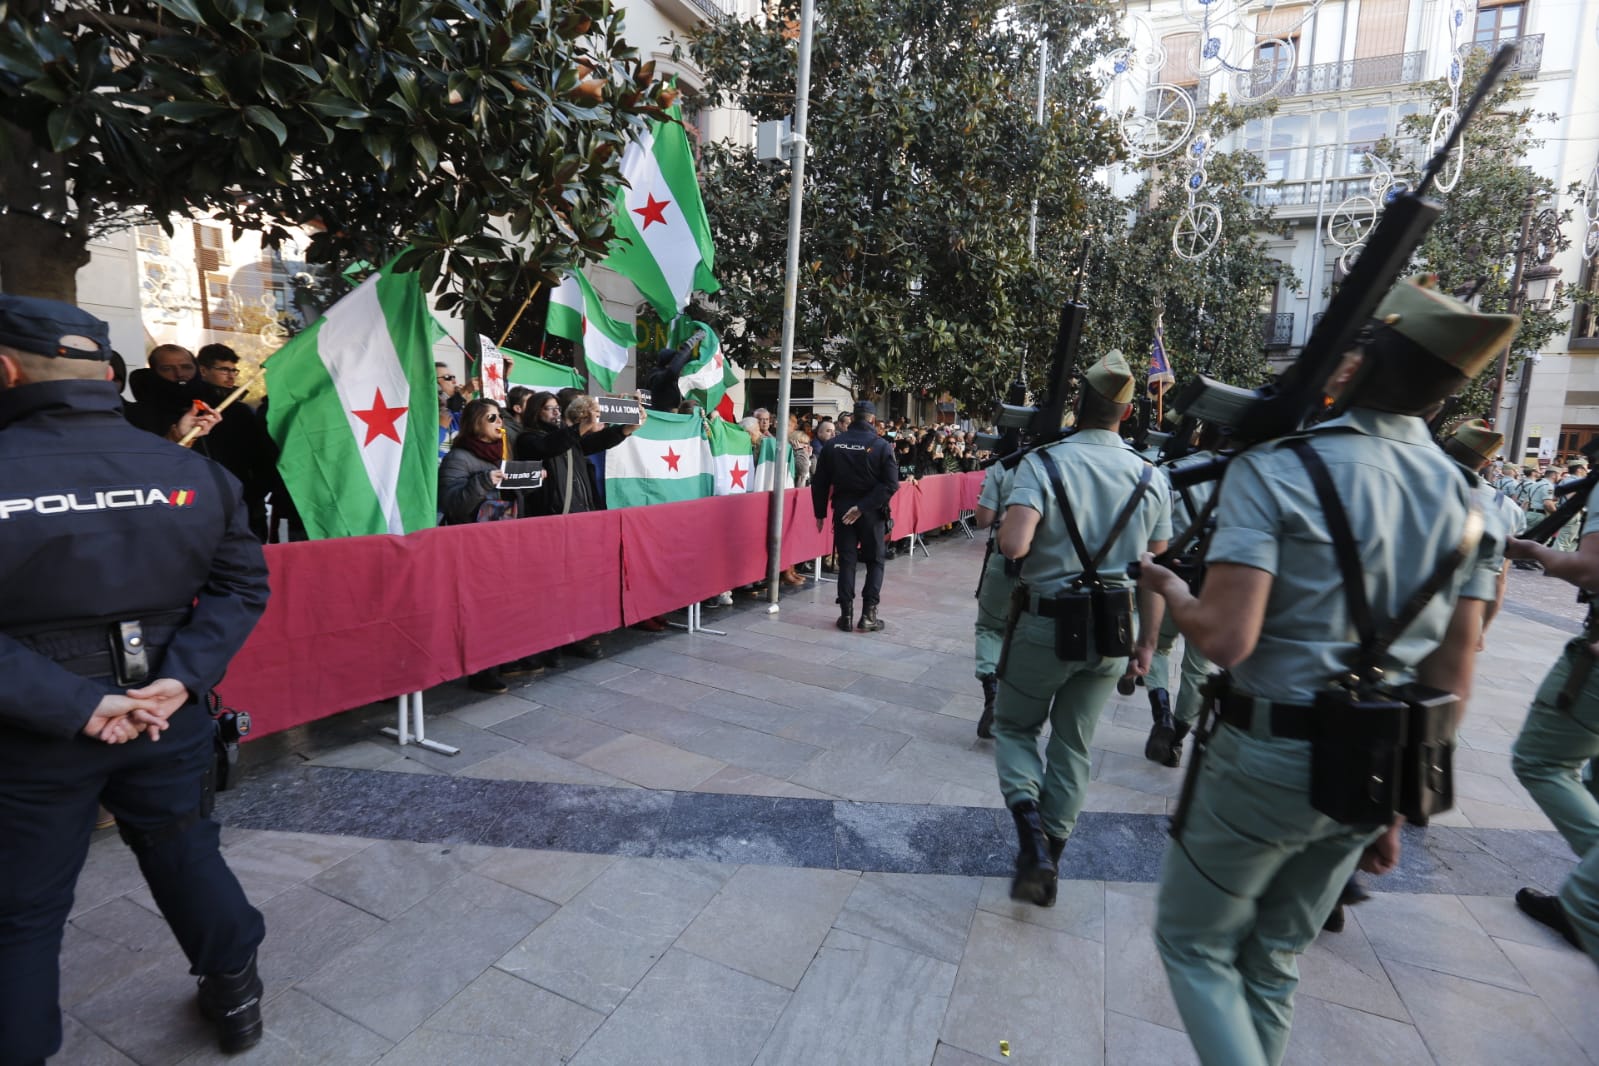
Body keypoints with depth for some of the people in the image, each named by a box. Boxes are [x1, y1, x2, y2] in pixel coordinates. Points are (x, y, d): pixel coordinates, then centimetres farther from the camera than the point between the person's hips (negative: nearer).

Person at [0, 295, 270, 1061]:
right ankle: (235, 999, 40)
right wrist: (183, 677, -10)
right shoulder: (195, 472, -5)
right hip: (167, 716, 4)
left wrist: (74, 706, -18)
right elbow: (242, 584, -5)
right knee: (189, 857, 22)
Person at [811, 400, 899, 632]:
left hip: (842, 509, 2)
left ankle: (846, 614, 10)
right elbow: (891, 484, -16)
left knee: (846, 561, 10)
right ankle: (868, 614, 7)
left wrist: (820, 512, 9)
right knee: (874, 562, 11)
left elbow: (819, 482, 1)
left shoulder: (833, 444, -1)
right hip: (871, 512, -2)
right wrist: (863, 506, -17)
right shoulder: (881, 445, -8)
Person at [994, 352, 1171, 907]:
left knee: (1015, 727, 17)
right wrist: (1147, 642, 15)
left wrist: (1006, 525, -2)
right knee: (1073, 746, 17)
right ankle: (1049, 859, 27)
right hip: (1112, 633, 4)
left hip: (1045, 626, -3)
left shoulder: (1043, 463, -12)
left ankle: (1031, 836, -2)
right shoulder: (1151, 478, 1)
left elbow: (1013, 545, -26)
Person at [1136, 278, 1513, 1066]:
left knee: (1194, 943, 15)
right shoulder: (1463, 496, 4)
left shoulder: (1277, 467, -17)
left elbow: (1226, 638, -26)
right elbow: (1453, 677, 7)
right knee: (1274, 960, 23)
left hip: (1270, 756, -6)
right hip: (1375, 768, 7)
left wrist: (1169, 588, -4)